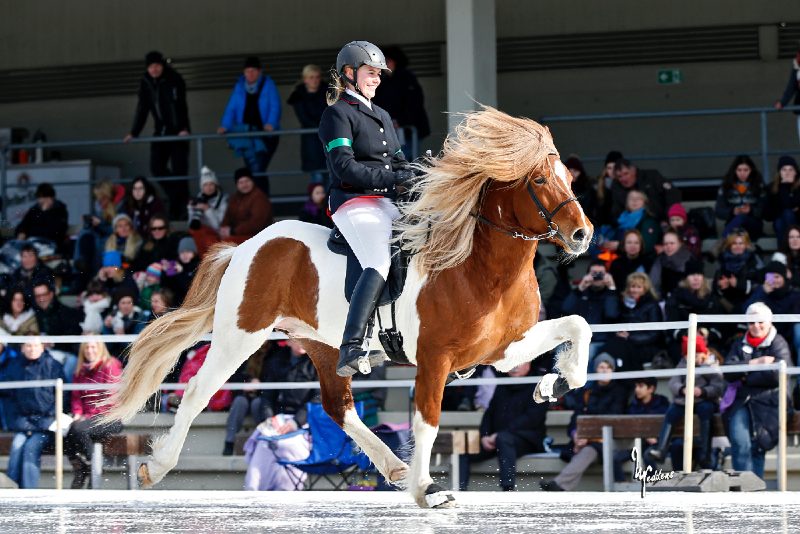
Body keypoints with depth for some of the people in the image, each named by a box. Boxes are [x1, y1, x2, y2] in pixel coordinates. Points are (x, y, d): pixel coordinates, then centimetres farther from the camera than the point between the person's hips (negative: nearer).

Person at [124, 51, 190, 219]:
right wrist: (134, 133, -3)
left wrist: (183, 128, -26)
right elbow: (142, 109, 5)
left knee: (179, 169, -6)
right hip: (160, 132, 4)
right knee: (157, 167, -6)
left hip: (178, 131, -4)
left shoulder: (174, 79, -8)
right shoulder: (145, 83, 4)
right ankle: (180, 196, 10)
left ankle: (179, 208, -1)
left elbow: (181, 106, -15)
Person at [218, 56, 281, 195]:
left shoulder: (268, 85, 1)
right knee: (252, 170, 1)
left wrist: (271, 124, -23)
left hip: (264, 134, -3)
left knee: (258, 170, -15)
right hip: (246, 134, 3)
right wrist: (225, 126, -6)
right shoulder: (239, 86, 10)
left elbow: (275, 107, -6)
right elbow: (231, 108, 8)